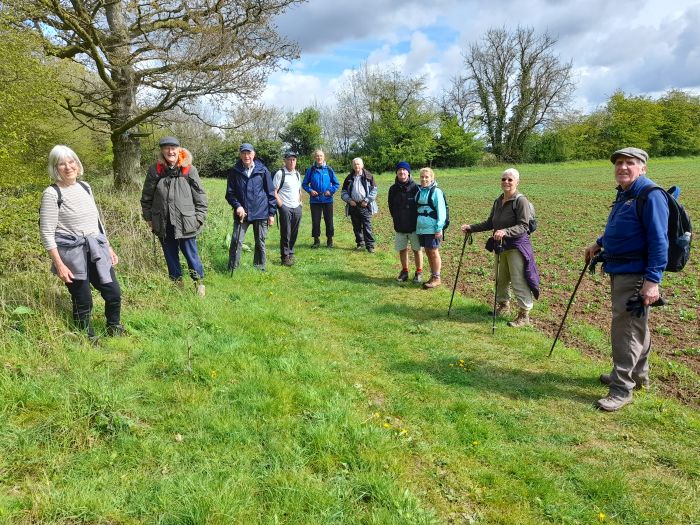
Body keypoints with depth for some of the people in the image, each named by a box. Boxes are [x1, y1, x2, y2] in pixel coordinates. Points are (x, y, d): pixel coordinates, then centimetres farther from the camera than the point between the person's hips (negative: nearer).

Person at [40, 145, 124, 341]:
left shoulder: (85, 187, 8)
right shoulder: (52, 194, -10)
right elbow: (47, 234, -11)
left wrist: (109, 248, 16)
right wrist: (59, 265, -16)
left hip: (97, 251, 6)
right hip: (72, 254, -5)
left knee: (114, 293, 7)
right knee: (83, 302, 4)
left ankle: (115, 331, 31)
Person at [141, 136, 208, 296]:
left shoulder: (189, 170, -4)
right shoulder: (154, 170, 0)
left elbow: (200, 196, -1)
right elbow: (146, 196, 9)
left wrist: (199, 218, -4)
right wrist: (148, 217, 10)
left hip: (186, 223, -2)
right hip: (163, 224, 3)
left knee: (191, 254, 4)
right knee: (171, 256, 14)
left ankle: (199, 282, 24)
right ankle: (177, 283, 31)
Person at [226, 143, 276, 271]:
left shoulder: (262, 170, 0)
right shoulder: (235, 172, 1)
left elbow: (271, 193, 3)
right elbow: (230, 193, 5)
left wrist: (271, 213, 1)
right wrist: (237, 206, -13)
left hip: (261, 213, 0)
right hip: (241, 213, 0)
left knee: (260, 243, 9)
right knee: (236, 241, -5)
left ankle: (259, 268, 22)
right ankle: (232, 270, 4)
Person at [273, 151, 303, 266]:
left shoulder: (297, 174, 15)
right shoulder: (280, 173, -7)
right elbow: (274, 192, -11)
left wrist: (300, 202, 13)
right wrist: (280, 204, -14)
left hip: (297, 208, 6)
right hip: (285, 208, -6)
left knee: (294, 233, 11)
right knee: (285, 234, -3)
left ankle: (290, 253, 24)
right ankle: (285, 257, 3)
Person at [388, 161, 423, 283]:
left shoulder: (415, 187, -10)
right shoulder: (393, 189, 1)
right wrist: (397, 220, 8)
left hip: (414, 226, -3)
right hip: (400, 226, 4)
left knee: (417, 249, 6)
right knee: (402, 250, 12)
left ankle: (419, 272, 19)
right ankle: (404, 271, 27)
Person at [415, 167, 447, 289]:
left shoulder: (436, 192, -9)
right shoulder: (419, 191, 10)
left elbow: (441, 211, -11)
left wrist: (439, 228, -16)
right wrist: (416, 225, 13)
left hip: (432, 228, -6)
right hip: (421, 228, 6)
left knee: (434, 252, -1)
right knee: (428, 252, 13)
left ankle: (436, 278, 9)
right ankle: (432, 275, 24)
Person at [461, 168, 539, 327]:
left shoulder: (521, 200, -12)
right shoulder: (498, 201, 10)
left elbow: (523, 226, -19)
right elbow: (490, 223, 16)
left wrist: (505, 232, -33)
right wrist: (471, 227, 7)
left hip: (516, 246, -7)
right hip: (500, 245, 7)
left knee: (518, 281, -4)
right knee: (500, 279, 17)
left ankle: (524, 315, 6)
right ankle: (503, 305, 36)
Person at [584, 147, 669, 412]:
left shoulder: (650, 195, -17)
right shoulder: (624, 194, 11)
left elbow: (659, 241, -22)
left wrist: (653, 280, -26)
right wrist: (599, 243, 20)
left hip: (635, 274, -10)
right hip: (619, 271, 10)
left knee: (625, 328, -4)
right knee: (634, 325, 21)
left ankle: (622, 388, 8)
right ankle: (638, 374, 38)